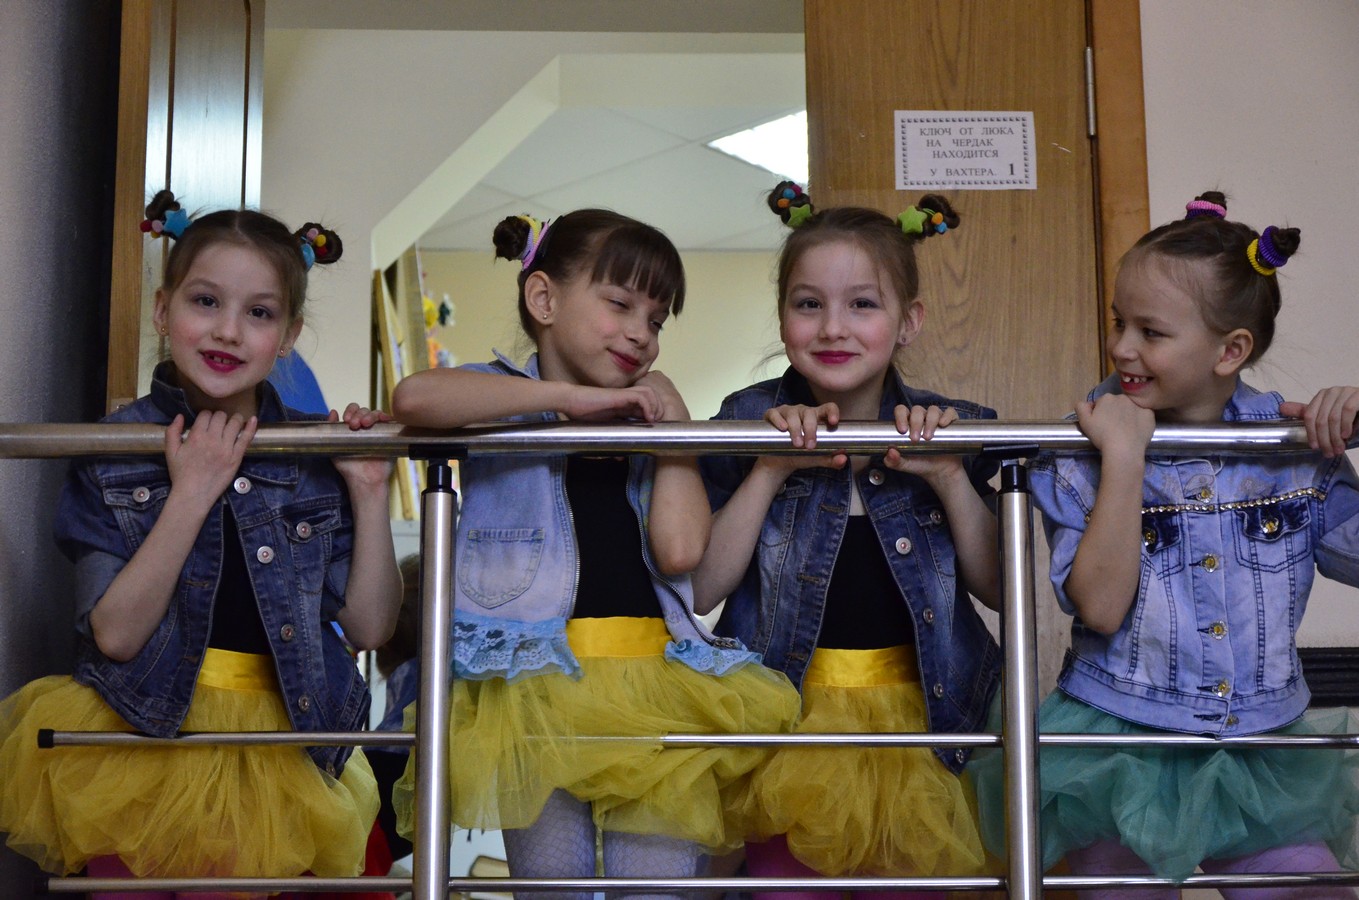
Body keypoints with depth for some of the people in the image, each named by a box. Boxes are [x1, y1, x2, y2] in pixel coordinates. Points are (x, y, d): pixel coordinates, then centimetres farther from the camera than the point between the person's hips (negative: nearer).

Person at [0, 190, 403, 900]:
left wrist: (369, 492, -9)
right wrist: (191, 493, -20)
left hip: (279, 755, 1)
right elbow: (115, 633, -13)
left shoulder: (317, 457, 1)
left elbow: (370, 625, -1)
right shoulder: (114, 450, -4)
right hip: (142, 739, -1)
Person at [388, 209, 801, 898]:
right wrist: (573, 397, -13)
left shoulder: (645, 421, 18)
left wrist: (673, 420, 7)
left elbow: (679, 550, 1)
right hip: (535, 681, -3)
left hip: (650, 684, 3)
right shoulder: (504, 401, 7)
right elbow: (413, 398, -19)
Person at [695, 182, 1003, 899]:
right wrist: (770, 471, -20)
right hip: (789, 718, -1)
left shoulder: (949, 432, -2)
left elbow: (998, 588, -1)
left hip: (916, 718, 1)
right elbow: (701, 589, -10)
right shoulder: (750, 423, -6)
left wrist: (950, 479, -16)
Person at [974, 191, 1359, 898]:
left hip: (1258, 759, 2)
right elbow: (1100, 606, -19)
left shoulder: (1296, 448, -1)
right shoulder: (1082, 452, -9)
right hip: (1118, 755, -2)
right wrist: (1124, 458, -25)